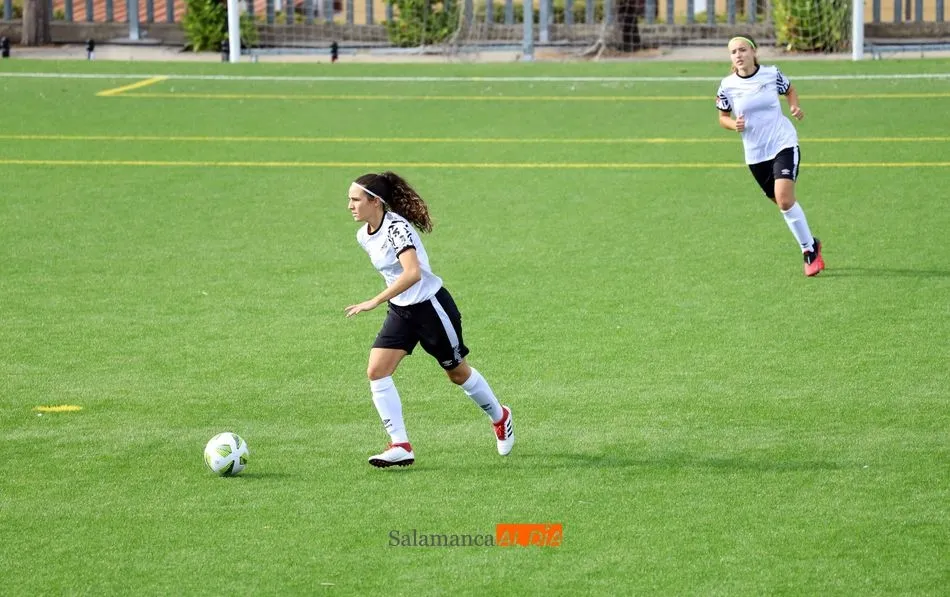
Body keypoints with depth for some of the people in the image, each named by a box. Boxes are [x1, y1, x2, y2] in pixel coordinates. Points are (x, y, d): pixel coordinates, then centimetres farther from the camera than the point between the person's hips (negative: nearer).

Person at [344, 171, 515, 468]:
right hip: (400, 310, 8)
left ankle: (500, 417, 39)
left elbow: (412, 273, -38)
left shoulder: (397, 227, -25)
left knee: (457, 373, 11)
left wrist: (375, 302, -40)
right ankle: (400, 446, -10)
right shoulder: (364, 235, 2)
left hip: (431, 306, -8)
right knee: (376, 371, -11)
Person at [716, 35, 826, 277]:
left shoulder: (771, 74, -6)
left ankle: (809, 248, -4)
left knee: (784, 200, -19)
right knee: (783, 204, 10)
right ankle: (811, 245, 31)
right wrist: (734, 125, -12)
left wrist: (795, 107, -5)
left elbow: (790, 90, 15)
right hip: (755, 154, 3)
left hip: (784, 144, -3)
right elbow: (723, 117, 9)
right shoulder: (727, 86, -3)